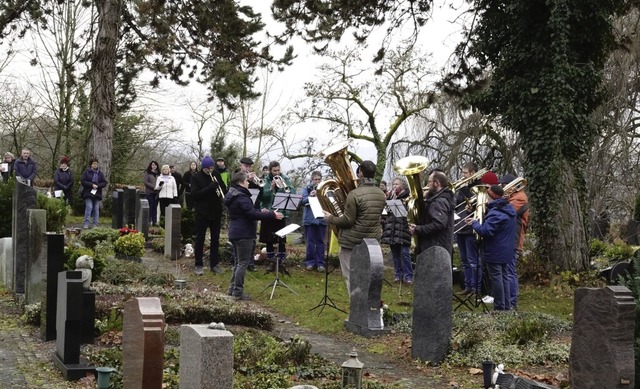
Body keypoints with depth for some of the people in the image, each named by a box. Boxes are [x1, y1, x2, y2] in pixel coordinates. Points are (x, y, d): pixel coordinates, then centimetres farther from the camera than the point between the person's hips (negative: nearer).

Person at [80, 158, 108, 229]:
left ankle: (95, 224, 9)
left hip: (97, 193, 3)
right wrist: (92, 185, -15)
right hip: (88, 193, -3)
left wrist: (97, 186, -11)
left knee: (96, 208, 3)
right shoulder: (86, 172, 3)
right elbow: (83, 181, -6)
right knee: (89, 207, -11)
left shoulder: (100, 173, 11)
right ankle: (86, 224, -6)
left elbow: (104, 183, 6)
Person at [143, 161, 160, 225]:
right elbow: (146, 182, -5)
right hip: (149, 192, -4)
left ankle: (154, 221, 6)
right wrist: (153, 187, -13)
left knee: (155, 207, 4)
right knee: (150, 206, -5)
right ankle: (148, 221, 1)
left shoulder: (158, 173, 13)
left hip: (156, 192, 4)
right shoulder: (147, 173, 2)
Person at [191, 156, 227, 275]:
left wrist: (223, 195, -14)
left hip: (216, 212, 4)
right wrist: (209, 188, -26)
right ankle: (198, 265, 12)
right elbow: (194, 194, -17)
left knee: (215, 238, 8)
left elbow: (224, 188, 10)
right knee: (200, 239, 4)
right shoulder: (196, 177, -6)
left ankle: (214, 264, 17)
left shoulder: (216, 175, 4)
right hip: (202, 213, -3)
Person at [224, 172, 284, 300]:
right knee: (243, 263, -4)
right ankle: (238, 292, -2)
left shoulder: (232, 196, 13)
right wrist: (272, 215, -22)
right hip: (244, 234, -10)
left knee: (238, 262, 17)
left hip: (235, 233, 10)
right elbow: (252, 214, -25)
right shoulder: (241, 197, -19)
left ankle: (232, 289, 21)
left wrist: (260, 212, 16)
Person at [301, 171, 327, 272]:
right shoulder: (307, 189, 4)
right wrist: (309, 196, -25)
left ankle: (320, 263, 10)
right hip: (309, 219, -1)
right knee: (310, 241, 5)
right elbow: (302, 201, -7)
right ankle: (310, 262, 14)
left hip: (322, 219, 1)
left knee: (320, 241, 5)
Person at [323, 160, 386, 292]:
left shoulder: (354, 194, -18)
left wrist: (331, 219, -2)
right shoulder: (381, 194, 4)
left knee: (350, 275, 2)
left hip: (353, 241, -7)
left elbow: (347, 220, -17)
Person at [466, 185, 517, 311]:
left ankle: (499, 308, 5)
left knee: (496, 278, -1)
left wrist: (474, 223, -12)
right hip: (505, 251, 9)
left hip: (495, 252, -9)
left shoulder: (495, 213, -24)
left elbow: (485, 231, -28)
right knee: (503, 276, 17)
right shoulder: (509, 208, 7)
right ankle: (506, 306, 23)